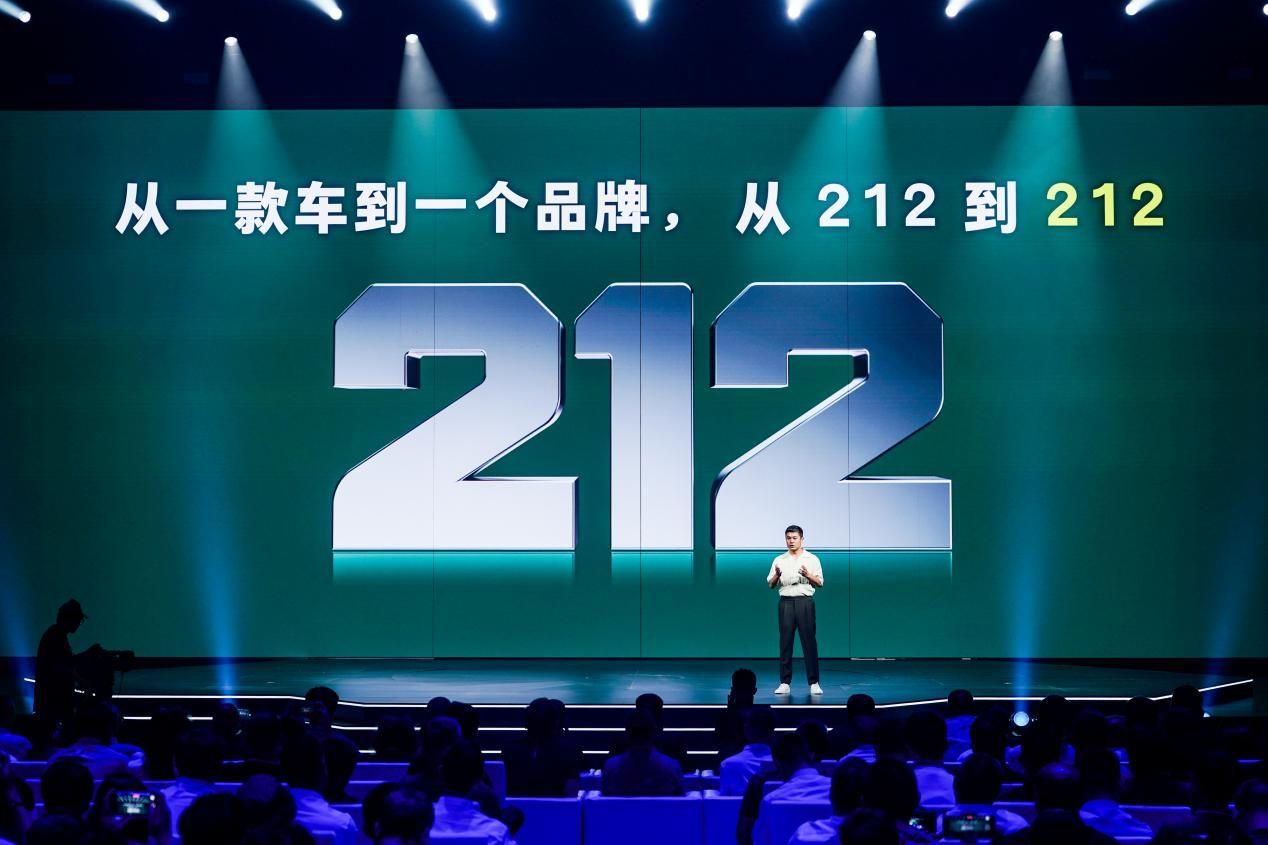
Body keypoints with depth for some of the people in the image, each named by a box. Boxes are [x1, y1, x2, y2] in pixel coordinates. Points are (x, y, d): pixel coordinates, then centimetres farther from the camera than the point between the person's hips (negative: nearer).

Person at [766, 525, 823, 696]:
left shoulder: (812, 559, 6)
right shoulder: (779, 560, 11)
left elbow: (820, 583, 3)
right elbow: (771, 585, 9)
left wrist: (808, 575, -15)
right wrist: (777, 575, -12)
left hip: (805, 601, -2)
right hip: (786, 602, 2)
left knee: (809, 641, -4)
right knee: (785, 642, -1)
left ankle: (814, 683, 0)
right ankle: (785, 683, 3)